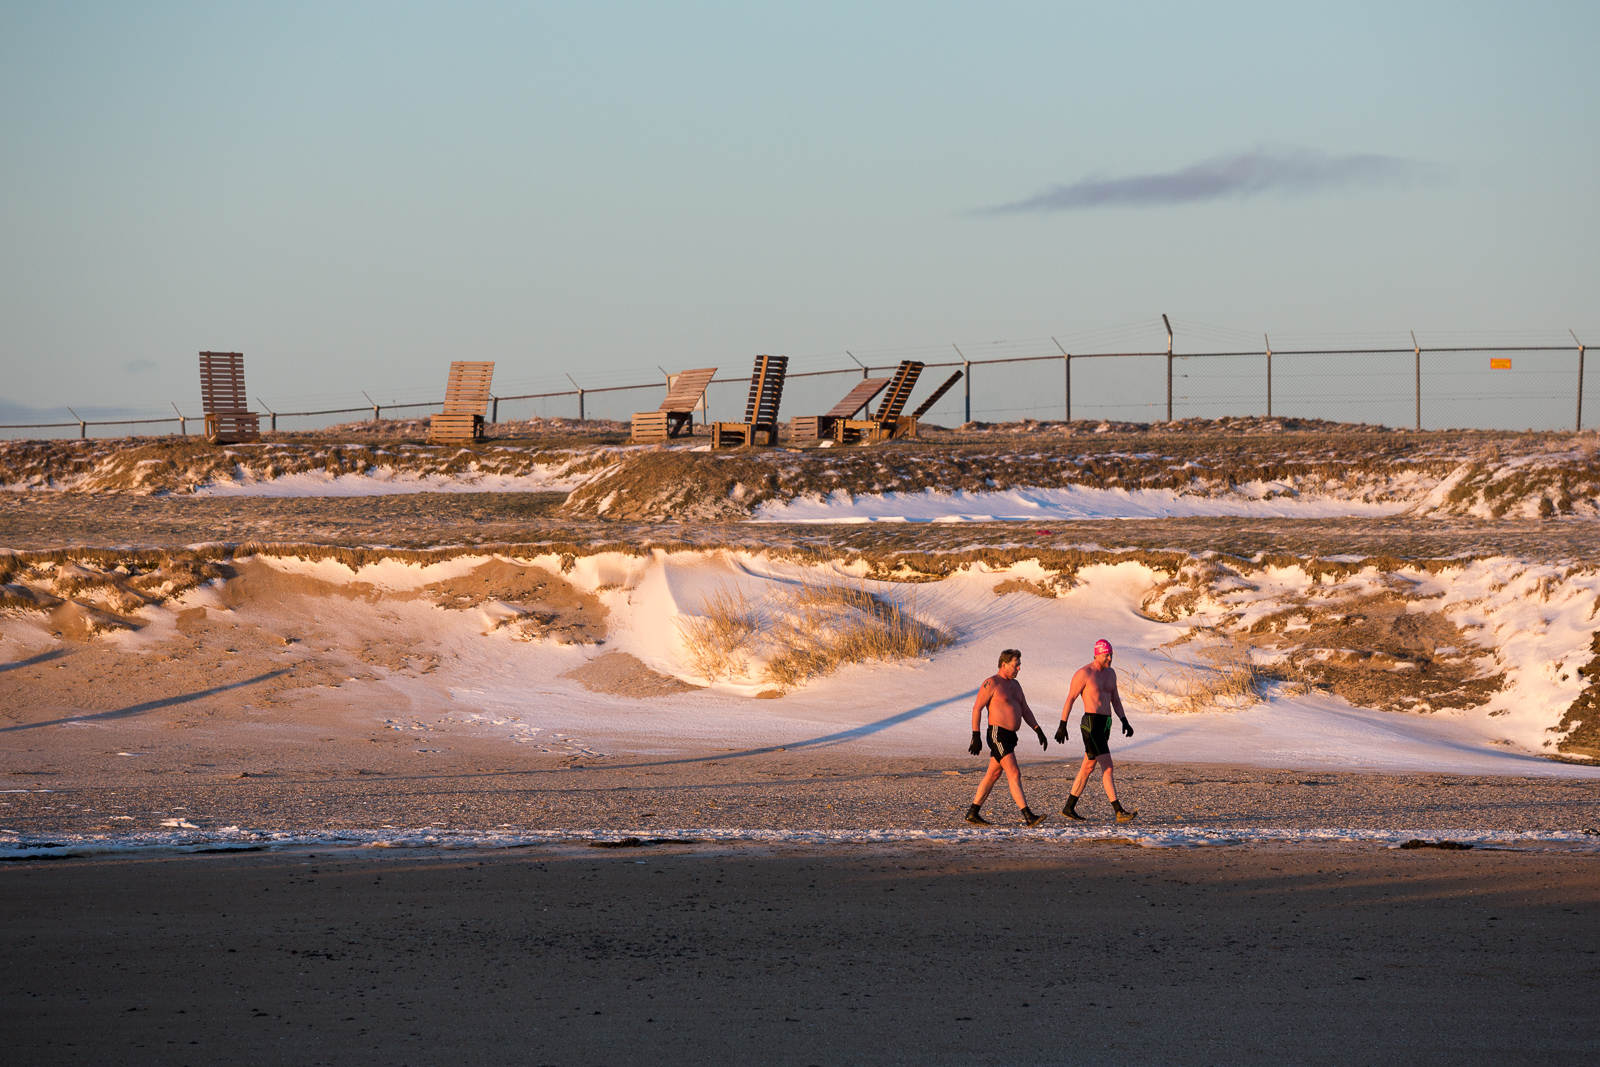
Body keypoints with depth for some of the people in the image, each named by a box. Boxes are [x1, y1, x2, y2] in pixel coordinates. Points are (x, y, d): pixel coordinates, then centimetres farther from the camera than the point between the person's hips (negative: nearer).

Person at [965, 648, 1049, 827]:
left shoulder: (1014, 685, 16)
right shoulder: (991, 683, -11)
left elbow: (1025, 710, 19)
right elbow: (977, 708, -12)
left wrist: (1039, 731, 8)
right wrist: (976, 736, -16)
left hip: (1009, 737, 10)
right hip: (998, 735, -10)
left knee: (993, 775, 13)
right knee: (1014, 774, -14)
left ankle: (973, 813, 20)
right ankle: (1028, 816, -20)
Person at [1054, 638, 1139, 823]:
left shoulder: (1110, 673, 14)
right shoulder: (1084, 673, -11)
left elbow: (1115, 699, 21)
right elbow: (1070, 699, -9)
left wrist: (1125, 722, 11)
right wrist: (1062, 726, -11)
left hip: (1105, 725, 9)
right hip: (1091, 725, -9)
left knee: (1088, 767, 14)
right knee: (1108, 768, -14)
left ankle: (1069, 808, 24)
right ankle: (1119, 812, -18)